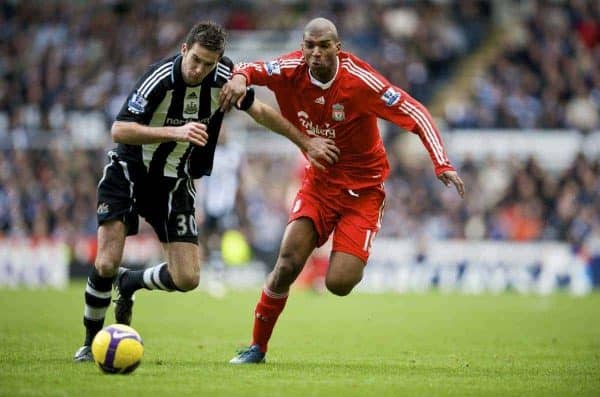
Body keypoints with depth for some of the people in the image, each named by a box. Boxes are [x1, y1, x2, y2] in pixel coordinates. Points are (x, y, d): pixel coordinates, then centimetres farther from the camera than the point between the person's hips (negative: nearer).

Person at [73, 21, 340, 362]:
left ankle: (129, 283, 24)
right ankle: (91, 342, 7)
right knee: (106, 264, -17)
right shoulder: (160, 78, -25)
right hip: (129, 172, -4)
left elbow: (260, 111, 8)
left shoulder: (224, 77, -10)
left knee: (187, 279, -7)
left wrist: (307, 143, 11)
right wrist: (175, 131, -41)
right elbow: (119, 130, -31)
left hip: (174, 182, 4)